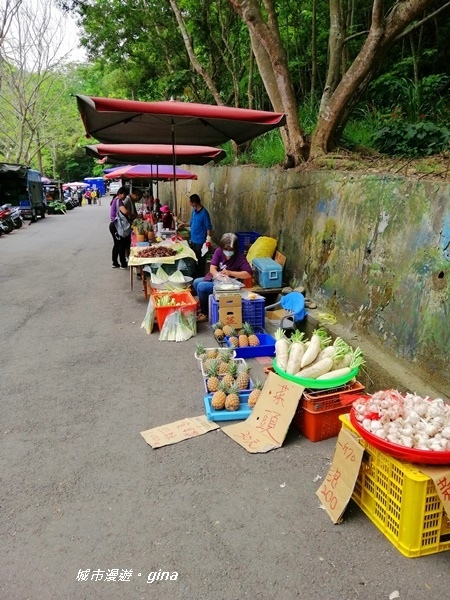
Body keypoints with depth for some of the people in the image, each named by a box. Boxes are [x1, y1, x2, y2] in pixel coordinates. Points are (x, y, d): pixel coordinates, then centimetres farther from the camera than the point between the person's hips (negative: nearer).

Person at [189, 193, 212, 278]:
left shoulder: (204, 212, -15)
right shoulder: (194, 211, 7)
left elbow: (208, 227, -15)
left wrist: (208, 240, -18)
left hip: (200, 242, -8)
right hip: (193, 240, 8)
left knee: (200, 260, 2)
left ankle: (200, 277, 13)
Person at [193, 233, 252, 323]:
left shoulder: (239, 257, -21)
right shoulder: (219, 251, -8)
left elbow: (249, 273, -28)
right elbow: (212, 267, -12)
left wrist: (230, 273, -32)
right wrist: (217, 275, -36)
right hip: (215, 278, 7)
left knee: (201, 287, -19)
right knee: (196, 282, 6)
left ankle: (205, 313, 0)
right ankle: (205, 305, 22)